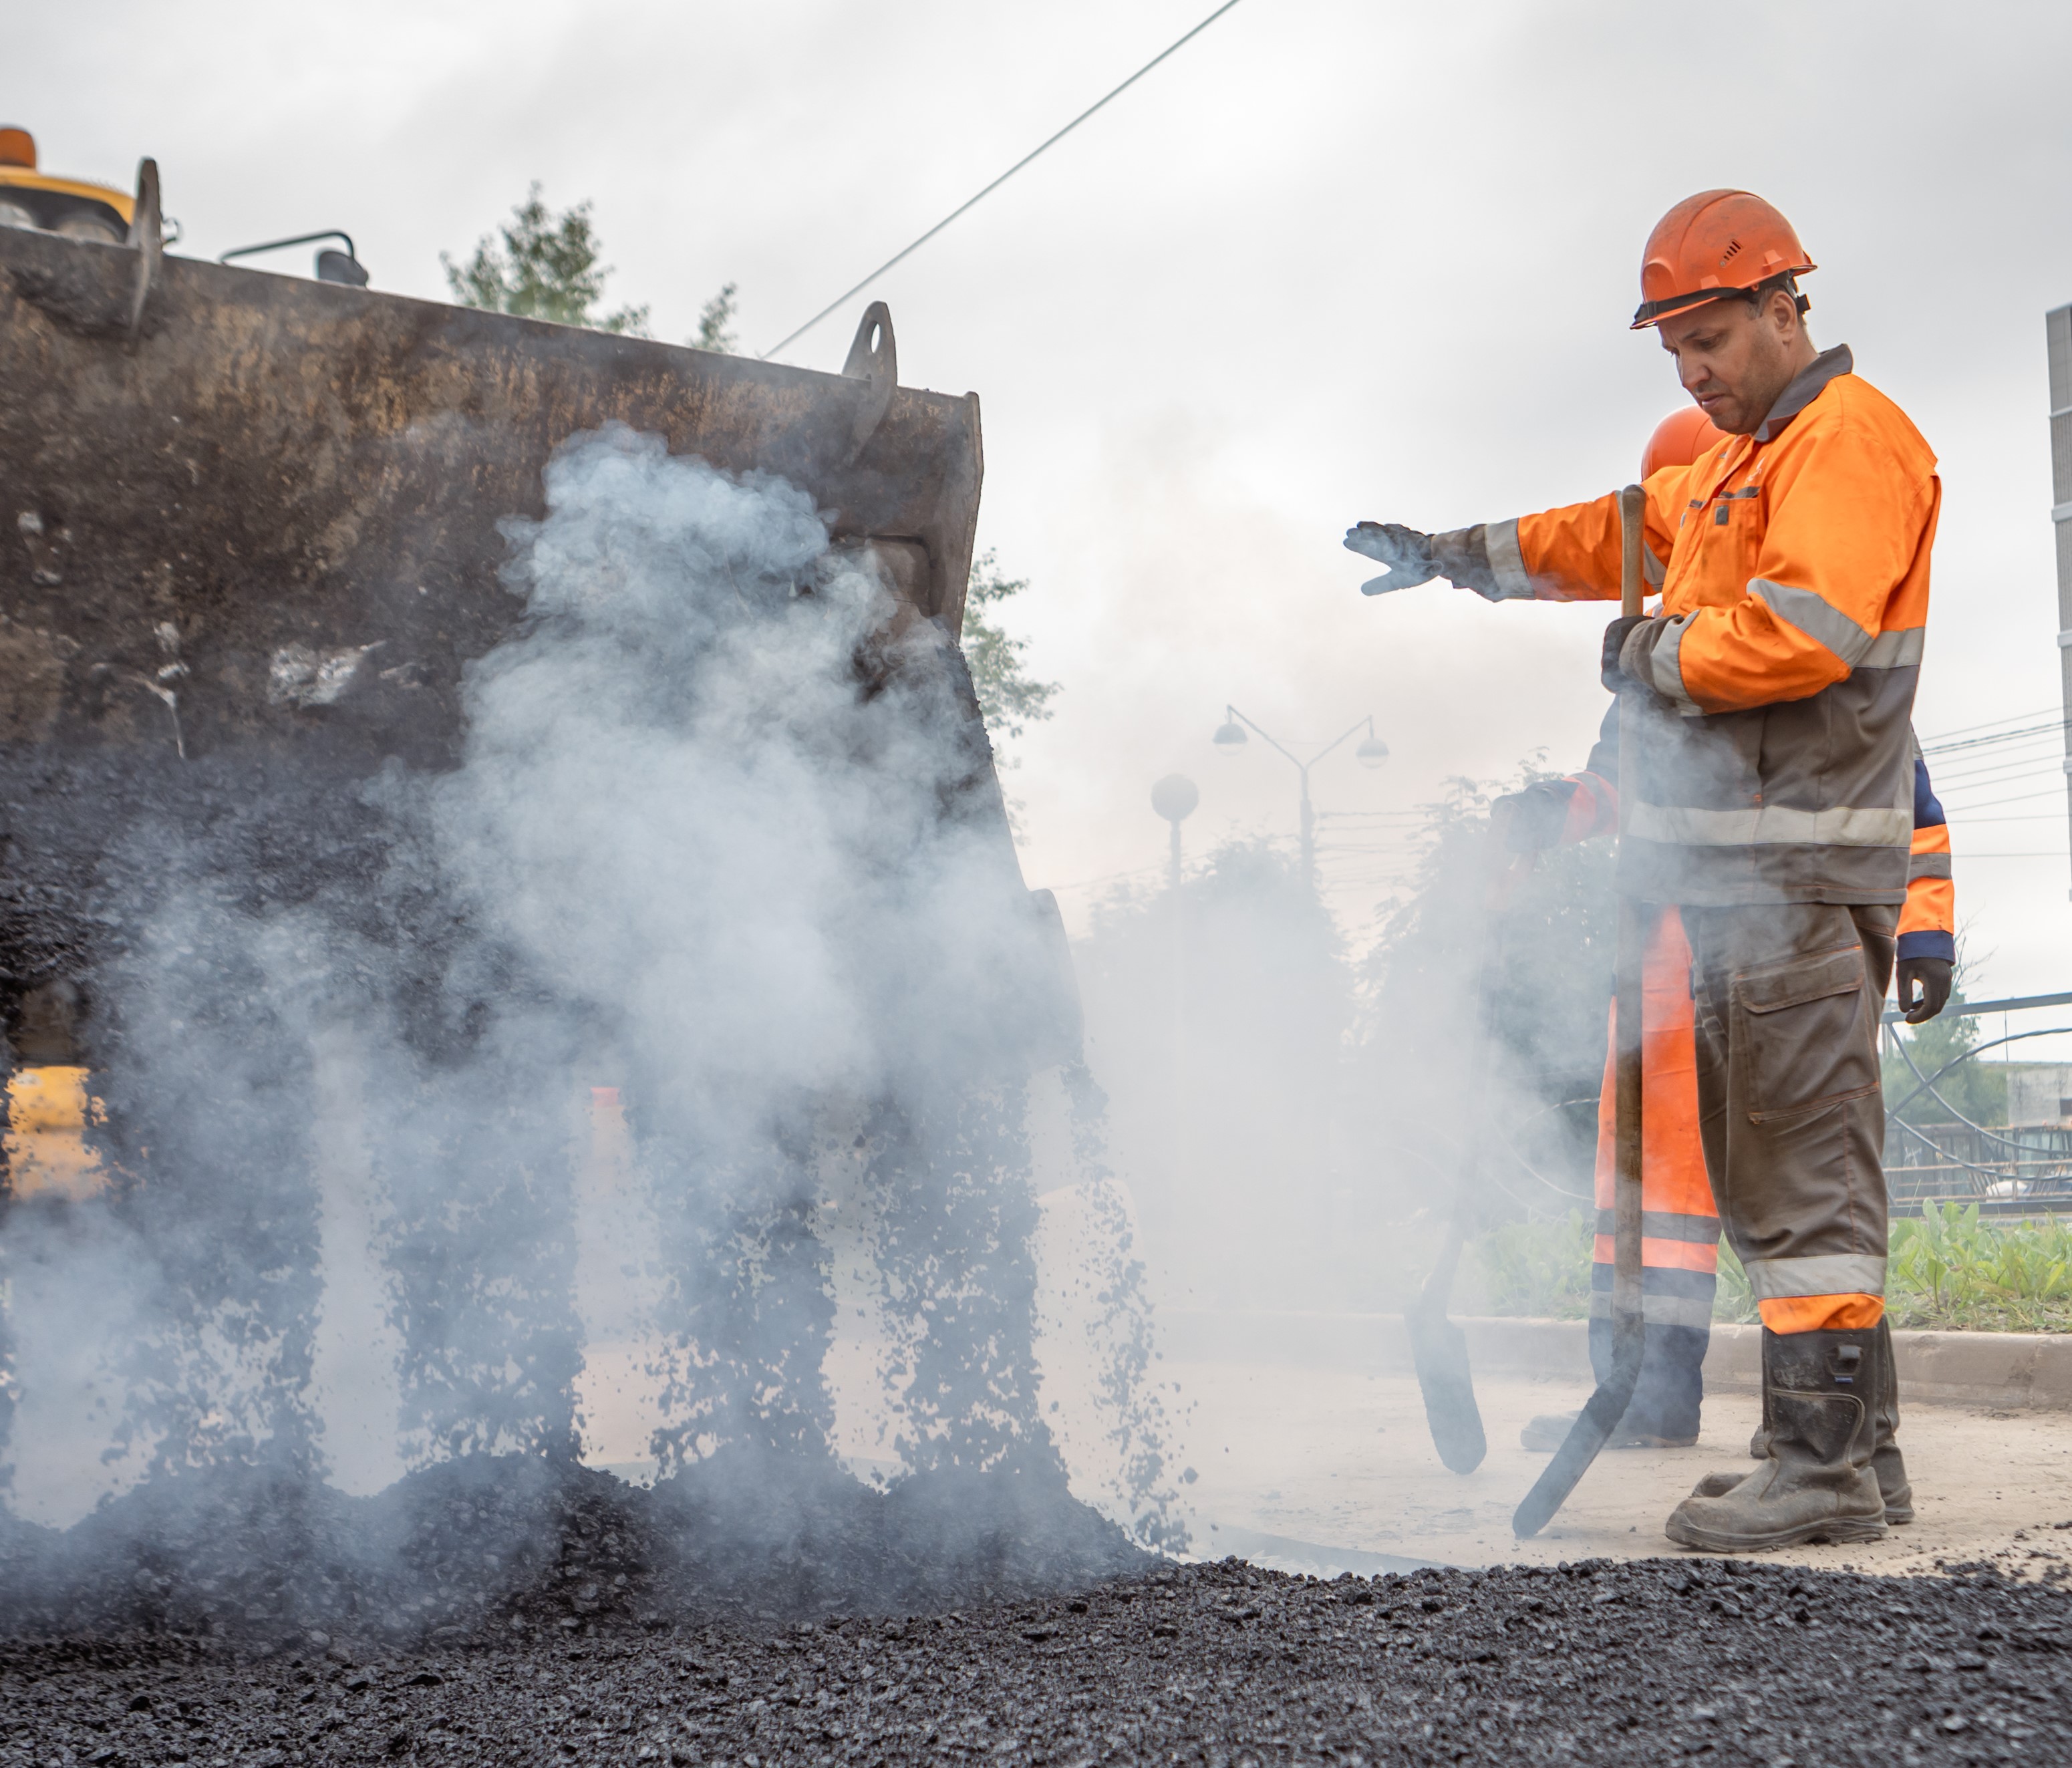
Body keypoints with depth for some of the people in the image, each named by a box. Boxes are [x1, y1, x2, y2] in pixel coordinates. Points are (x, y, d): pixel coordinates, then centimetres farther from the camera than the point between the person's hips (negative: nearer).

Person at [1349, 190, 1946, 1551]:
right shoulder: (1741, 462, 24)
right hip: (1735, 871, 10)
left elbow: (1799, 630, -22)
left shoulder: (1851, 439, -8)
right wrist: (1455, 556, 43)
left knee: (1804, 1175, -10)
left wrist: (1657, 655, -7)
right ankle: (1859, 1448, 16)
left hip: (1802, 867, -10)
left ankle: (1826, 1469, -7)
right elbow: (1614, 533, 38)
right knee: (1776, 1173, 11)